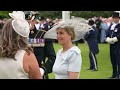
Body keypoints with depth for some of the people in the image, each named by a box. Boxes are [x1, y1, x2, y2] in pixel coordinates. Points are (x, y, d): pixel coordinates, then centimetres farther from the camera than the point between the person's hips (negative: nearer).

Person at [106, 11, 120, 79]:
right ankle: (114, 74, 21)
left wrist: (114, 39, -23)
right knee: (113, 60, 12)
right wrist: (108, 39, -6)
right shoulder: (111, 26, 17)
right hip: (112, 45, 7)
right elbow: (107, 33, 12)